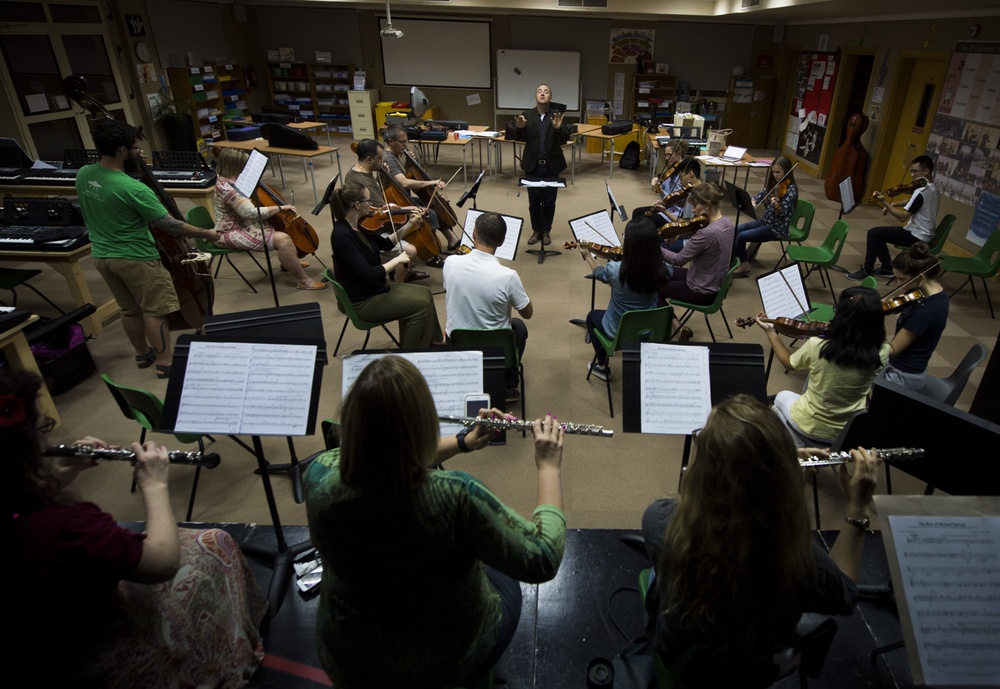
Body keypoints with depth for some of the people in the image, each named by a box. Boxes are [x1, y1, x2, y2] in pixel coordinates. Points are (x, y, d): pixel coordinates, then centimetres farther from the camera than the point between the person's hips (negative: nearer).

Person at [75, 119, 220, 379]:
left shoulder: (83, 174, -3)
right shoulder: (133, 189, -27)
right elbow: (169, 225, -21)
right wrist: (205, 233, -10)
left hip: (102, 254, 8)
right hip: (135, 258, -8)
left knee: (129, 309, 21)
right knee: (155, 310, 6)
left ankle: (143, 353, 36)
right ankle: (165, 361, 15)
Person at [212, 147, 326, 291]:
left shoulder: (228, 179, 3)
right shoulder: (227, 188, -27)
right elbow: (252, 213, -34)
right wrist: (281, 208, -26)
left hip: (243, 224, 11)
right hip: (231, 233, -11)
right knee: (282, 239, -26)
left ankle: (287, 263, 31)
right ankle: (303, 281, -19)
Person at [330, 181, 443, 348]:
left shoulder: (359, 226, 1)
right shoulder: (342, 235, -27)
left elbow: (385, 244, 14)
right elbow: (368, 275, -32)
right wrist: (397, 260, -21)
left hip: (377, 288, 10)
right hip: (362, 302, -9)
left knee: (424, 293, 9)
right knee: (420, 305, -13)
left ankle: (435, 341, 24)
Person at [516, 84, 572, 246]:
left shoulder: (557, 115, -3)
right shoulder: (527, 115, -1)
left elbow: (566, 138, -14)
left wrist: (558, 128, -35)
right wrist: (520, 127, -33)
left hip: (551, 166, 0)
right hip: (532, 166, 1)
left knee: (549, 202, 7)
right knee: (534, 201, 8)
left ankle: (546, 231, 23)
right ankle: (536, 231, 24)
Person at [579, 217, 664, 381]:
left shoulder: (615, 269, -28)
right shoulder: (660, 270, -21)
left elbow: (599, 273, -2)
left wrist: (588, 256, 16)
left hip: (618, 331, -3)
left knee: (592, 316, 30)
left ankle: (602, 366, 34)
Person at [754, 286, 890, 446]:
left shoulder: (816, 346, -27)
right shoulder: (881, 353, -20)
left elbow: (789, 363, -4)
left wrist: (770, 331, 7)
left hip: (810, 427, -2)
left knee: (782, 397, 30)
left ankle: (799, 447, 23)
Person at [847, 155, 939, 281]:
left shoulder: (920, 192, -23)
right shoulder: (934, 190, 9)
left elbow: (903, 217, -26)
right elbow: (913, 203, 20)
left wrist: (884, 203, -25)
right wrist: (894, 205, 4)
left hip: (916, 237, -10)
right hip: (925, 235, 10)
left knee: (873, 233, -8)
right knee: (879, 233, 17)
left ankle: (867, 271, -3)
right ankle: (887, 268, 18)